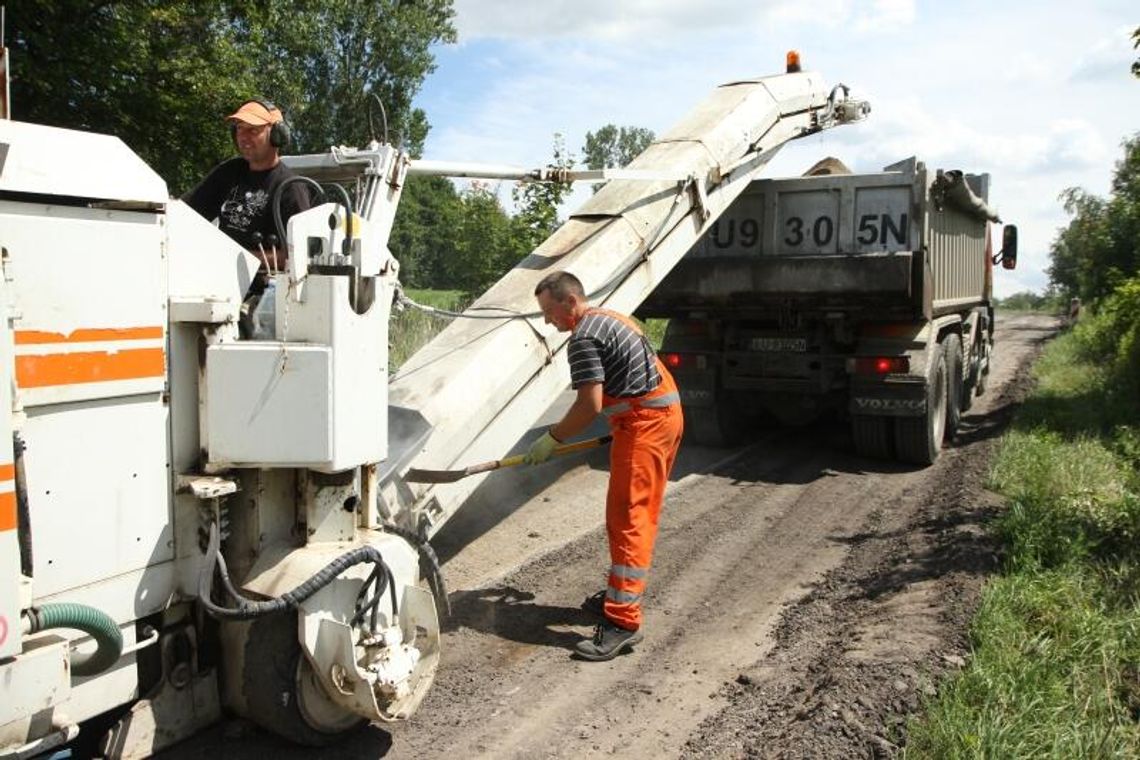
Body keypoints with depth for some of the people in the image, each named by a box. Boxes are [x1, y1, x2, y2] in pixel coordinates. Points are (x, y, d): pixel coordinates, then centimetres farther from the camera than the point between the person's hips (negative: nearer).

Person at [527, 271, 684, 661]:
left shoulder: (584, 337, -14)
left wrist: (551, 439, -10)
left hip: (644, 423, -11)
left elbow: (590, 405, -20)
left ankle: (622, 620, -12)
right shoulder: (612, 319, 18)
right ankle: (623, 589, 32)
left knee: (627, 518, -11)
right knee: (639, 513, 19)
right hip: (666, 411, 11)